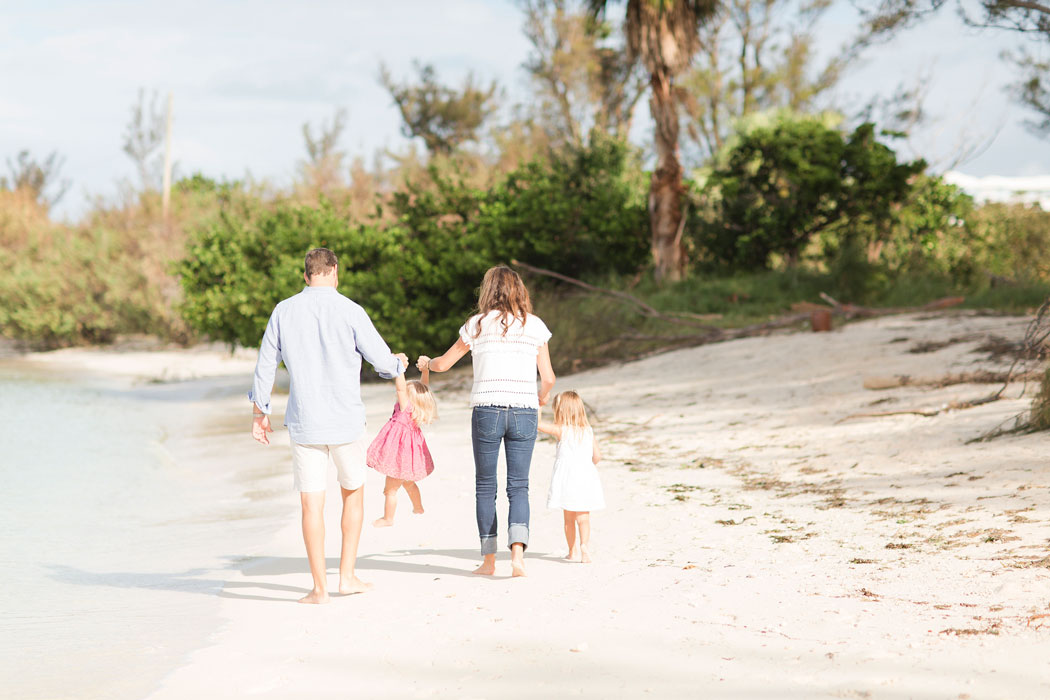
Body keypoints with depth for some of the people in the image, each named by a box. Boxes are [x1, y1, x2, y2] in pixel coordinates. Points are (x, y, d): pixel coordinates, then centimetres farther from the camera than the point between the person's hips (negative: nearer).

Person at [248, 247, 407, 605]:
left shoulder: (284, 312, 0)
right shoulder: (349, 311, -7)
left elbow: (265, 365, 5)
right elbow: (382, 360, -2)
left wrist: (260, 413, 17)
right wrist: (398, 363, 23)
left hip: (304, 422, 1)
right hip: (345, 420, -1)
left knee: (311, 503, 3)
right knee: (353, 493, 17)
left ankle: (319, 587, 3)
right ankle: (347, 576, 16)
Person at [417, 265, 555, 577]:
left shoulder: (477, 324, 3)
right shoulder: (535, 325, 6)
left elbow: (444, 364, 14)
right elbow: (548, 378, 8)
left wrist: (425, 362, 36)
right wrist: (542, 396, 30)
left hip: (487, 410, -1)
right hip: (524, 411, 1)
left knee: (485, 487, 10)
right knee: (518, 486, 4)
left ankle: (489, 560, 11)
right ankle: (517, 551, -16)